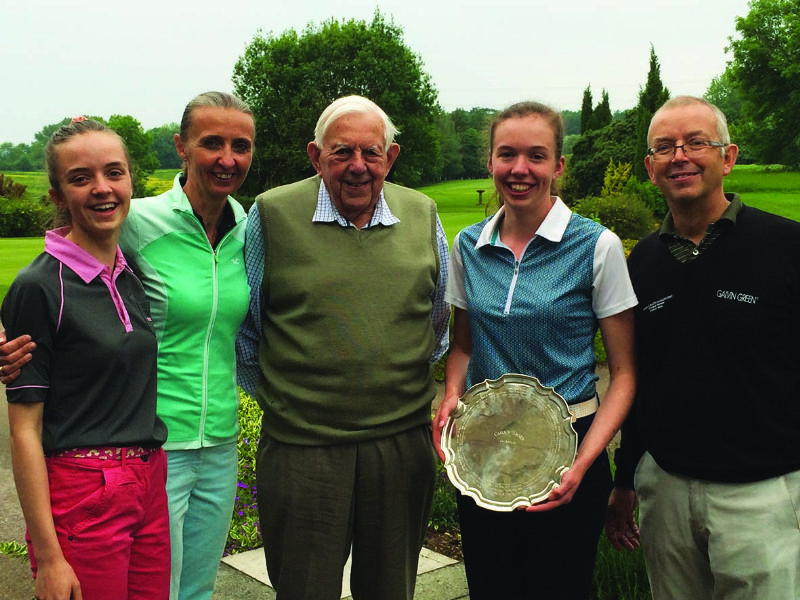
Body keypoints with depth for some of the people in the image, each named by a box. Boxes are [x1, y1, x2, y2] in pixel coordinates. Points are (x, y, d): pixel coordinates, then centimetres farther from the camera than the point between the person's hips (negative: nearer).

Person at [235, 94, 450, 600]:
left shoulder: (422, 215, 4)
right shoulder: (272, 214, -4)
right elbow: (245, 323, 5)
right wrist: (270, 395, 6)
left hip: (403, 440, 3)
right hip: (301, 447, -2)